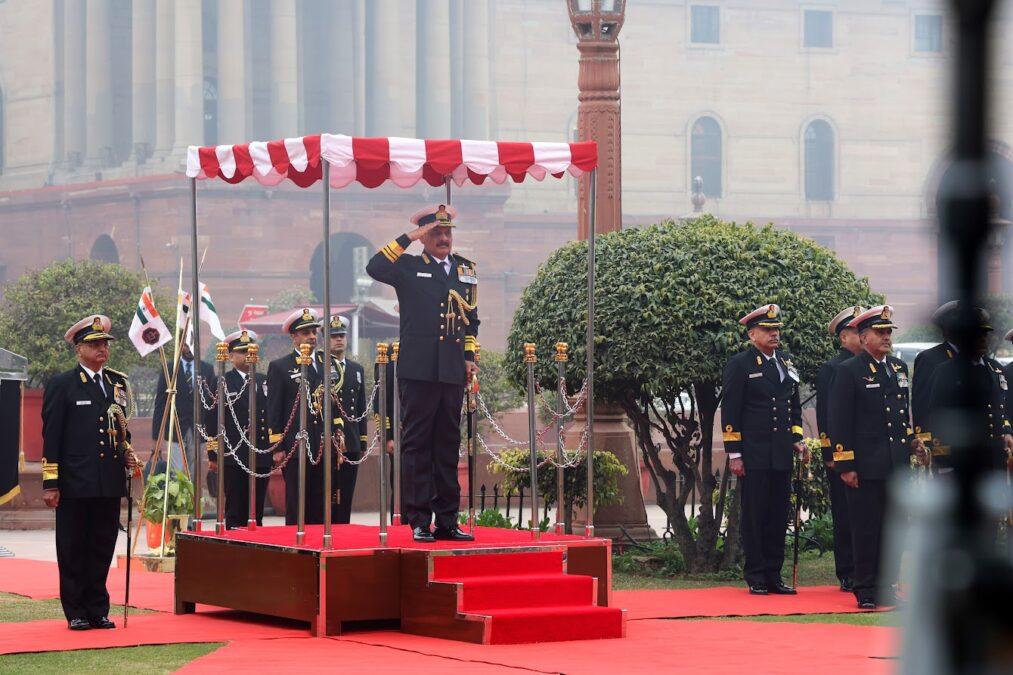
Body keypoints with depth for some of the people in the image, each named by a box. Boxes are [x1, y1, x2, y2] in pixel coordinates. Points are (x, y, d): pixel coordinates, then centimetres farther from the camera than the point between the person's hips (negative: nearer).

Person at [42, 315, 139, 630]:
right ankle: (76, 613, 10)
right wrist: (50, 483, -9)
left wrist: (127, 452, 4)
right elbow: (51, 437, -4)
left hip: (110, 484, 4)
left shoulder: (118, 383, 13)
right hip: (75, 484, -4)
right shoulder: (61, 386, -2)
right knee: (73, 551, 3)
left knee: (102, 549, 8)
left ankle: (98, 610, 16)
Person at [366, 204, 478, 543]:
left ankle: (448, 521, 12)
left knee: (448, 447, 8)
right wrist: (408, 239, -13)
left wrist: (469, 356, 13)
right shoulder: (409, 267, 4)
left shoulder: (466, 269, 18)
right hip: (418, 371, -4)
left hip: (453, 372, 4)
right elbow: (375, 268, -16)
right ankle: (419, 522, -1)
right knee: (417, 445, -2)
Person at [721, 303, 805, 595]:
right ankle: (756, 578, 4)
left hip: (781, 455, 6)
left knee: (778, 516, 7)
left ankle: (774, 576, 13)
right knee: (755, 516, -1)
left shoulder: (786, 364, 16)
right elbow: (730, 412, -6)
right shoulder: (740, 364, -3)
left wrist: (797, 439, 9)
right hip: (754, 455, -6)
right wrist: (734, 453, -11)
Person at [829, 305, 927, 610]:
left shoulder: (900, 368, 15)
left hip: (897, 466, 6)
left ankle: (885, 587, 15)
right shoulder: (849, 371, -5)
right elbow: (839, 422, -8)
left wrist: (911, 440, 8)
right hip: (866, 467, -6)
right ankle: (865, 592, 5)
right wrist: (845, 466, -12)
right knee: (866, 530, -1)